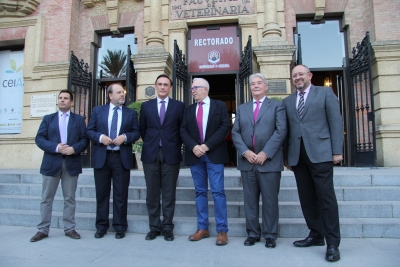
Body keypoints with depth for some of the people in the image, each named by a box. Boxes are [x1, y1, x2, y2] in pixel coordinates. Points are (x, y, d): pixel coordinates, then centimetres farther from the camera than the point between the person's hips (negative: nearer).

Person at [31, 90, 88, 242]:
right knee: (46, 199, 7)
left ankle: (69, 228, 16)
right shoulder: (48, 119, 11)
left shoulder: (79, 119, 9)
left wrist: (74, 148, -17)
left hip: (71, 163, 0)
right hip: (51, 163, 1)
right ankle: (43, 230, 18)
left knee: (70, 199, 7)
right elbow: (39, 139, 0)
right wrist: (56, 147, -15)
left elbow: (84, 139, 1)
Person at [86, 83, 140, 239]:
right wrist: (100, 137, -13)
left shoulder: (131, 113, 8)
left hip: (122, 158, -1)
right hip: (101, 157, 1)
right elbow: (89, 131, 5)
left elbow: (136, 132, 3)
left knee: (121, 194, 4)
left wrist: (125, 137, -15)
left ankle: (120, 227, 16)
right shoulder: (98, 111, 9)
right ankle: (101, 226, 23)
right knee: (102, 193, 9)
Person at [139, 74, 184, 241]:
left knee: (169, 194, 5)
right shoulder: (146, 106, 10)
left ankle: (167, 228, 17)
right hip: (150, 154, 2)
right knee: (152, 193, 8)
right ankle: (154, 227, 21)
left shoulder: (179, 106, 5)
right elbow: (142, 129, 15)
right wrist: (149, 144, 10)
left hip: (171, 154, -2)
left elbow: (182, 129, 6)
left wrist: (175, 146, 2)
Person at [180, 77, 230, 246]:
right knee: (200, 192, 9)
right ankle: (202, 228, 18)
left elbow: (225, 127, -6)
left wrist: (207, 145, -14)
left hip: (214, 154, -3)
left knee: (218, 192, -3)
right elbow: (183, 131, 6)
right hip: (195, 155, 4)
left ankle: (222, 230, 5)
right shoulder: (188, 110, 15)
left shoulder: (219, 106, 5)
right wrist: (193, 146, -13)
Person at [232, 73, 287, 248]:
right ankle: (252, 233, 21)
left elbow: (281, 131, -6)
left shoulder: (277, 106, 7)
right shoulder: (242, 108, 17)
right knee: (250, 199, 8)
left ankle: (270, 235, 18)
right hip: (247, 160, 3)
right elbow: (235, 133, 7)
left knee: (270, 200, 4)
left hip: (269, 160, -3)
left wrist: (265, 153, -15)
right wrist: (245, 152, -9)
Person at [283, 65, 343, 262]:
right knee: (307, 198, 9)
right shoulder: (287, 101, 17)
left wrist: (337, 151, -7)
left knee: (326, 197, -3)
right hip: (298, 155, 4)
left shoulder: (325, 93, 7)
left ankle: (332, 243, 7)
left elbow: (336, 122, 0)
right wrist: (286, 156, 10)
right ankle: (316, 235, 22)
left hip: (320, 153, -4)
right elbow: (286, 130, 13)